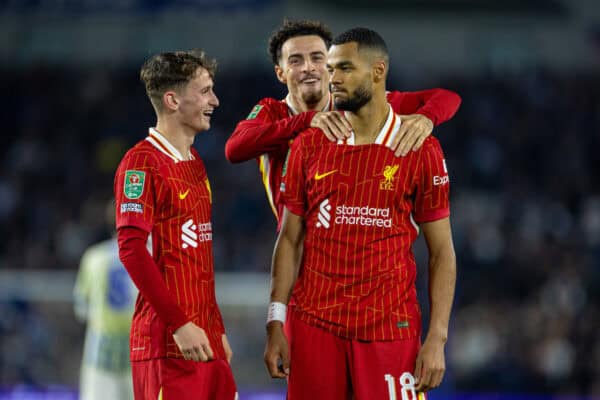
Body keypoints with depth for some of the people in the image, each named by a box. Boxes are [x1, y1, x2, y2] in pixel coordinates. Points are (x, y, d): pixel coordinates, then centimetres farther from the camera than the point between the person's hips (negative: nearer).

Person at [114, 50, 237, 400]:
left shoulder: (194, 162, 17)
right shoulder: (142, 163, -9)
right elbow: (131, 249, -17)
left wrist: (217, 328, 18)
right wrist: (179, 324, -20)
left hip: (206, 339, 8)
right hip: (168, 342, -8)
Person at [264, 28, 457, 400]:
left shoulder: (420, 150, -1)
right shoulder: (309, 145, 6)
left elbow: (442, 251, 1)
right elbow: (291, 239, 9)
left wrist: (437, 338, -6)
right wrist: (276, 323, 1)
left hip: (390, 326, -2)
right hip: (315, 324, 2)